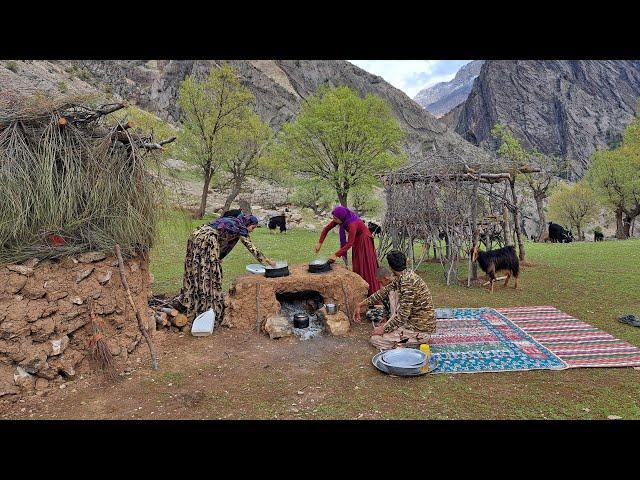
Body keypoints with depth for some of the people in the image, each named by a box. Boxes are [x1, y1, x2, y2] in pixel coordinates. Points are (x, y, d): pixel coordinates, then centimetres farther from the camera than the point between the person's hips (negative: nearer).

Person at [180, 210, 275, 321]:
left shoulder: (230, 220, 25)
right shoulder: (240, 228, 3)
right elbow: (251, 248, 4)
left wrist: (218, 257, 28)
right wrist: (267, 261, 10)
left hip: (196, 234, 9)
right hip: (207, 238, -9)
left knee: (195, 270, 16)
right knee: (209, 272, -1)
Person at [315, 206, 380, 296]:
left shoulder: (352, 224, -35)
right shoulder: (342, 219, -14)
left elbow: (349, 244, -32)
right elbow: (327, 228, -4)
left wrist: (336, 255, -31)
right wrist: (320, 243, -10)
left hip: (364, 242, -8)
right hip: (356, 241, 8)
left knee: (366, 267, -1)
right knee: (357, 267, 12)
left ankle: (372, 293, 10)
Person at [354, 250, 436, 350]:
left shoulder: (407, 282, -25)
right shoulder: (401, 278, 3)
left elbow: (403, 315, -25)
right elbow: (385, 291, 12)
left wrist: (383, 329, -12)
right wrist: (361, 304, 12)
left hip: (420, 329, -9)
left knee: (375, 339, -9)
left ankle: (418, 340, -3)